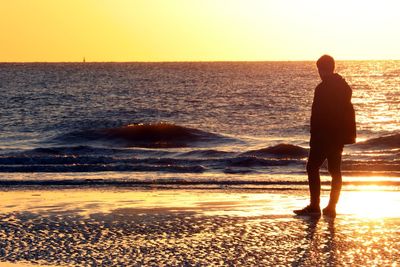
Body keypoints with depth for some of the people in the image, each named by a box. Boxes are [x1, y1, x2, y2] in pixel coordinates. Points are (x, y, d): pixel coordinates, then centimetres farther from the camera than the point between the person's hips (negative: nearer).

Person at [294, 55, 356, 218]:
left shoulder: (322, 88, -15)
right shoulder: (344, 86, 12)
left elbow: (317, 114, -18)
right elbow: (349, 112, 17)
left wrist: (314, 135, -13)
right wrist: (349, 135, 21)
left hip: (324, 135, -8)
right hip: (339, 136, 8)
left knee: (312, 168, -4)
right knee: (335, 170, 9)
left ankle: (314, 207, -10)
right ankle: (331, 207, 9)